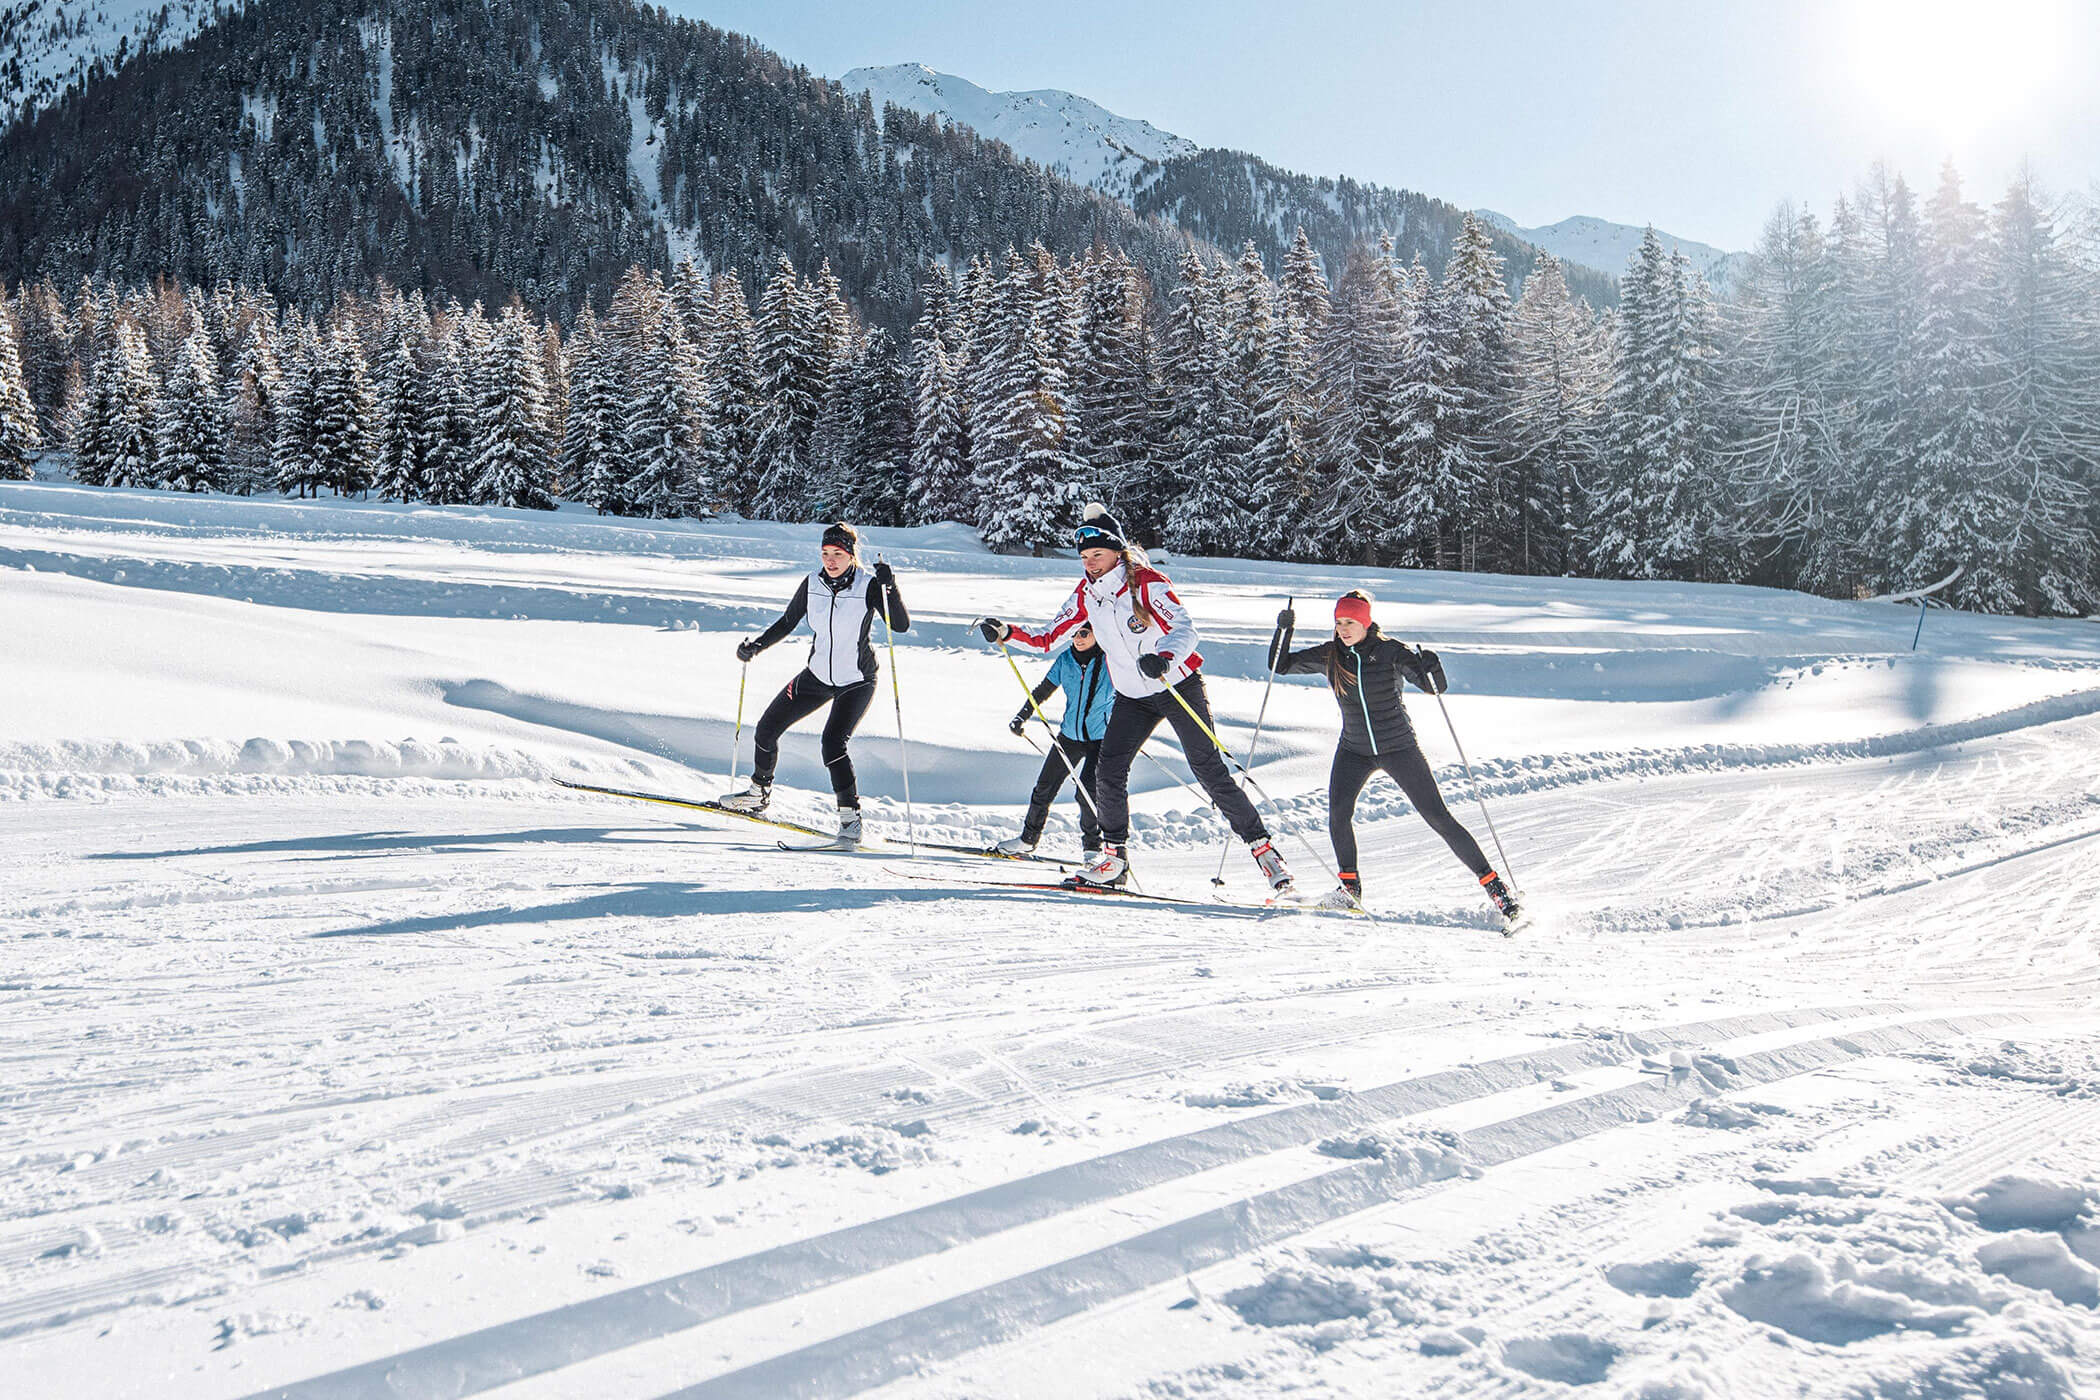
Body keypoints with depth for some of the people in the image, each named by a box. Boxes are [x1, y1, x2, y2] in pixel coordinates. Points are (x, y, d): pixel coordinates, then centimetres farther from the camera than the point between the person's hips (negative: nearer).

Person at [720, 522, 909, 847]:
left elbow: (901, 626, -25)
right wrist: (756, 645, -7)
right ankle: (759, 793, 31)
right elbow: (787, 623, 6)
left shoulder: (868, 586, -18)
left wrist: (889, 588, -37)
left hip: (857, 681, -5)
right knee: (767, 729, 6)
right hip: (818, 675, 5)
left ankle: (851, 817, -13)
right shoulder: (812, 584, -7)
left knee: (833, 744, -24)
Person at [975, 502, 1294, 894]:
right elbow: (1047, 638, 3)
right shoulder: (1086, 594, -2)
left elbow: (1185, 629, -31)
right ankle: (1114, 855, 8)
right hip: (1132, 697, 5)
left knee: (1207, 768, -10)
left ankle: (1261, 845, -1)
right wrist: (1005, 633, -13)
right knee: (1108, 772, -8)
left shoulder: (1146, 582, -20)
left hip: (1179, 685, -5)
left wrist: (1164, 658, -51)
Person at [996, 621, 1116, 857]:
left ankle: (1093, 846, 2)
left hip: (1101, 737, -4)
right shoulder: (1066, 660, -1)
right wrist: (1022, 717, 1)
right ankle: (1028, 838, 23)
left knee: (1087, 792, -15)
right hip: (1070, 735, 4)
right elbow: (1042, 691, 8)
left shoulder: (1110, 661, -11)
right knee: (1045, 786, 6)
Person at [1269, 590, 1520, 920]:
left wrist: (1430, 668, -37)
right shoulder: (1328, 655, -2)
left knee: (1438, 818, -5)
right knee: (1338, 815, -18)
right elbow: (1279, 666, 3)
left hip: (1399, 749, -3)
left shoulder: (1391, 652, -13)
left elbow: (1436, 687, -15)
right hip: (1354, 751, 3)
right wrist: (1284, 630, -12)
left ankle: (1493, 883, 4)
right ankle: (1350, 886, 2)